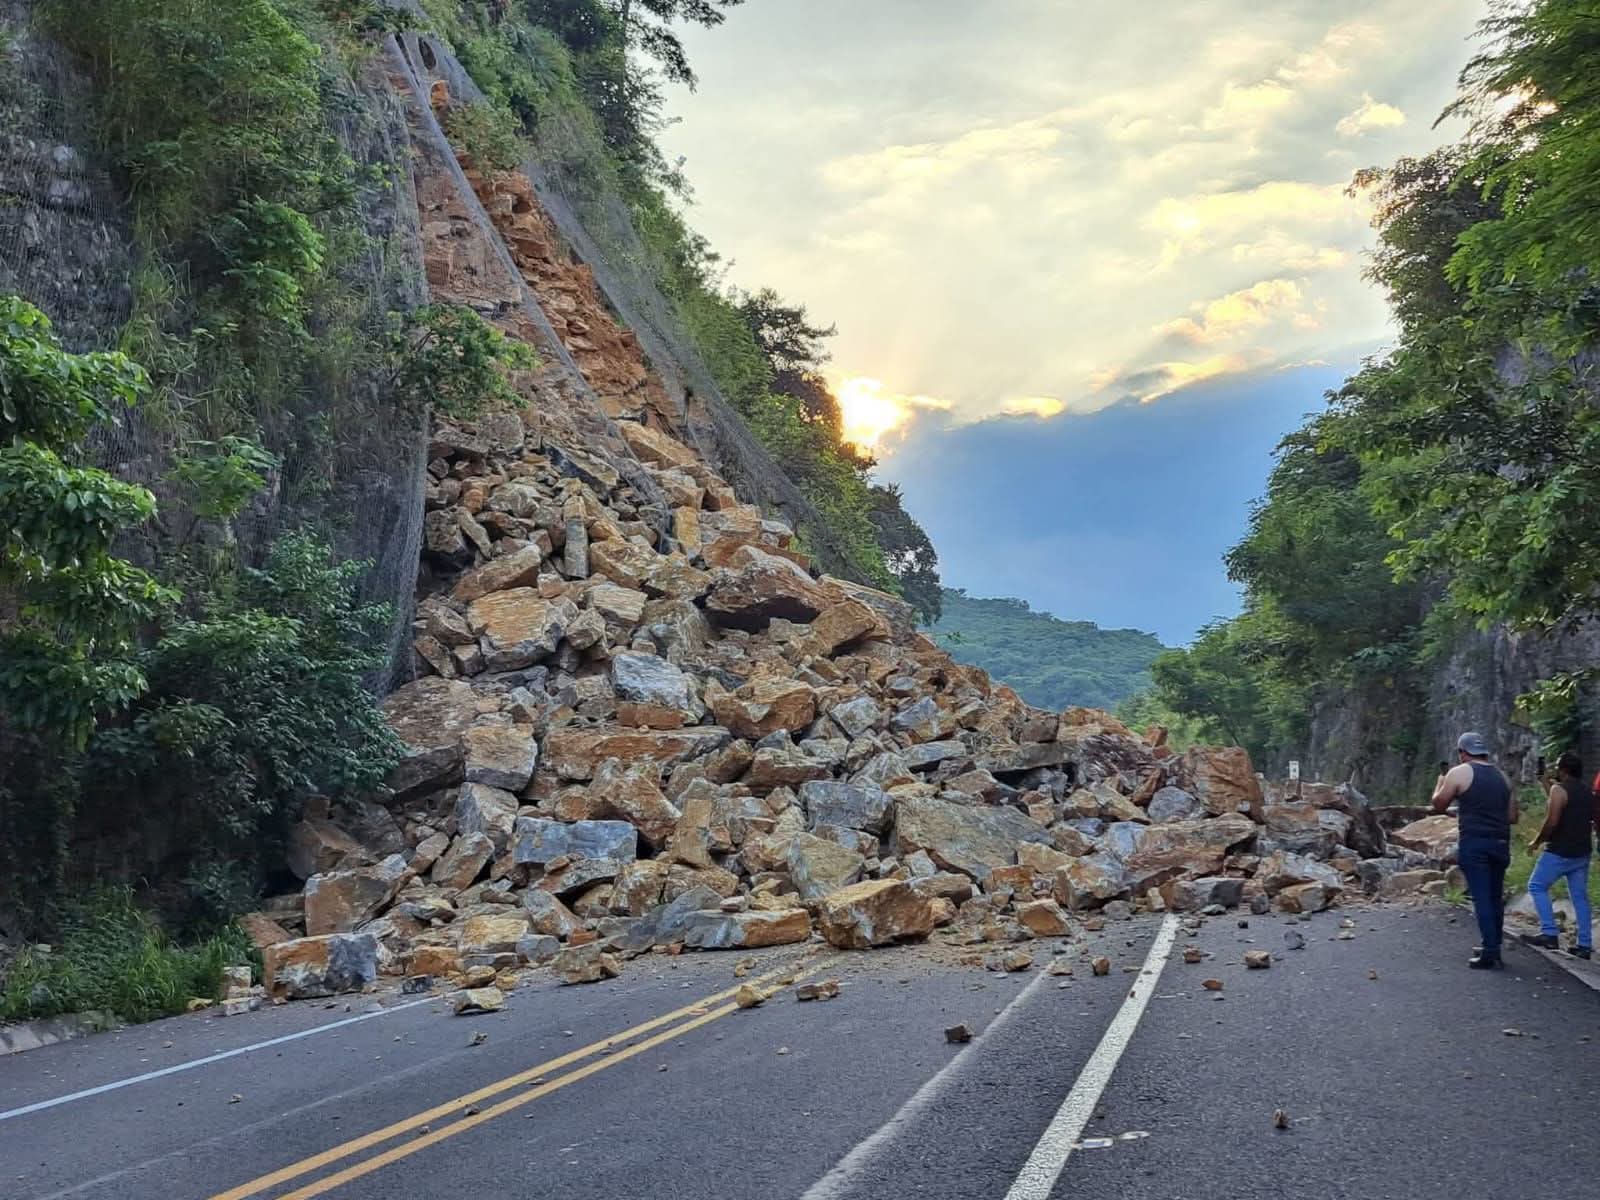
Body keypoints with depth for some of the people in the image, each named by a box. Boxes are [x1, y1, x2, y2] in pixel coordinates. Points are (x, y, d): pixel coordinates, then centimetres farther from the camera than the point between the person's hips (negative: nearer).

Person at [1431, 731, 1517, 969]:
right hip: (1500, 843, 6)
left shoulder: (1460, 773, -4)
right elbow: (1512, 816, 16)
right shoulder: (1502, 776, 14)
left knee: (1481, 898, -6)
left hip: (1474, 844, -5)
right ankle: (1493, 947, 22)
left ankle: (1490, 954, -10)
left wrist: (1441, 782, 21)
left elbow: (1438, 805, 5)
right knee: (1495, 897, 15)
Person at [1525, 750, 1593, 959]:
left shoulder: (1559, 789, -14)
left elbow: (1552, 821, -21)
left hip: (1559, 851, -7)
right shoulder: (1588, 791, 10)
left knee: (1537, 886, 4)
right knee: (1580, 896, 10)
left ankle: (1550, 934, -6)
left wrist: (1537, 841, -9)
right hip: (1582, 852, 7)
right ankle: (1585, 944, 9)